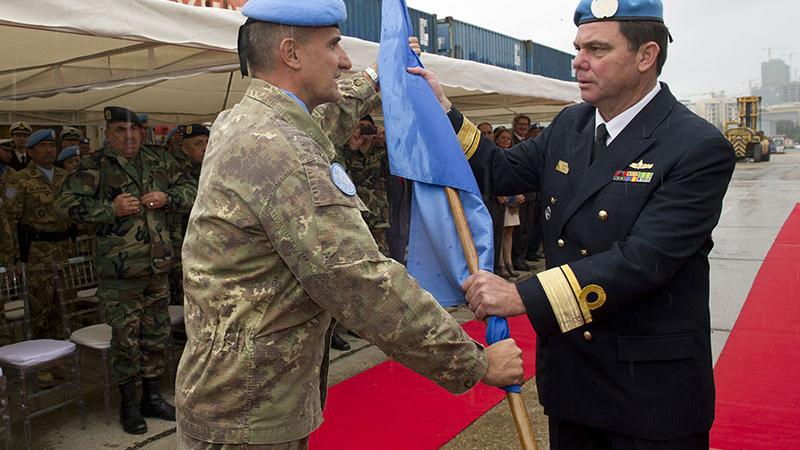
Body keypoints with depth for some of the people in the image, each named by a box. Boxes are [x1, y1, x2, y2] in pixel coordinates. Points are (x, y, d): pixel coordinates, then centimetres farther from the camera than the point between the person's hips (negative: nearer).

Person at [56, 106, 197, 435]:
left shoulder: (159, 162, 10)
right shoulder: (95, 166, -3)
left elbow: (191, 191, 16)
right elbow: (66, 202, -7)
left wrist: (167, 198, -4)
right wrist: (111, 208, -17)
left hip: (158, 266, 5)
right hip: (118, 270, -5)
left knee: (157, 334, 13)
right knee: (125, 338, 2)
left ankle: (152, 398, 29)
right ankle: (128, 404, 20)